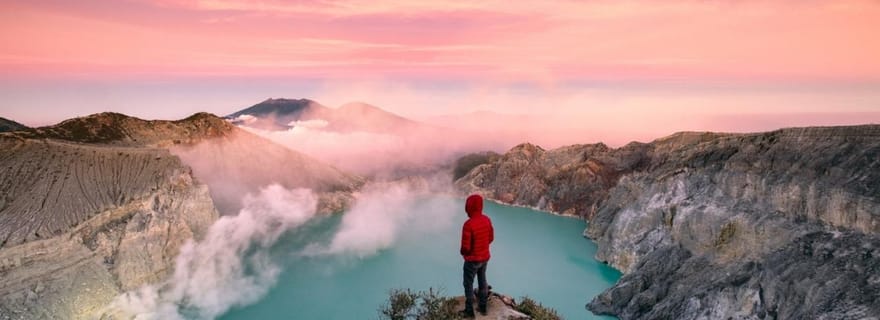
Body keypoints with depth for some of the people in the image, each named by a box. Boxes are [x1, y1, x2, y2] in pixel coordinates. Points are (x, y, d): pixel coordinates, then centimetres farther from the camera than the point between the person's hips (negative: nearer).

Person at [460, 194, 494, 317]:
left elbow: (465, 247, -24)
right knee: (482, 281, 22)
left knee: (468, 284, 11)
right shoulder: (487, 220, -7)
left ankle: (469, 310, 23)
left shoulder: (468, 224, -29)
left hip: (472, 260, -6)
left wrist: (463, 252, -2)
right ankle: (483, 307, 35)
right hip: (485, 257, 7)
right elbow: (491, 238, 4)